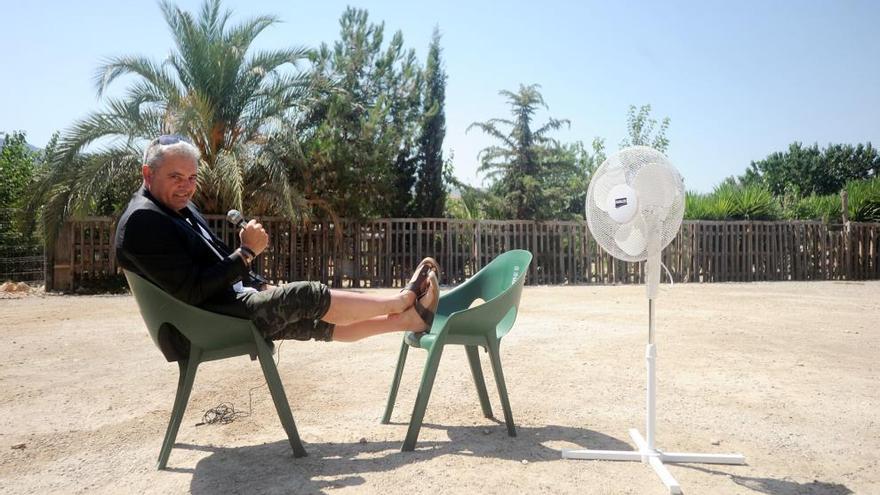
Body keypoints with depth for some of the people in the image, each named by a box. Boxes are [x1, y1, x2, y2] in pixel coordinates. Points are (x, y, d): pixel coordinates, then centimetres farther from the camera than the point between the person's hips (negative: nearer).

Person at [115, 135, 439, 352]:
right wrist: (247, 252, -22)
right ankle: (403, 301, -1)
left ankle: (408, 319, 6)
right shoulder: (143, 221, -19)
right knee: (311, 297, -15)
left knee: (323, 322, 3)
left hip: (235, 301, 9)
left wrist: (263, 287, 10)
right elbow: (192, 291, -25)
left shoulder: (180, 208, 12)